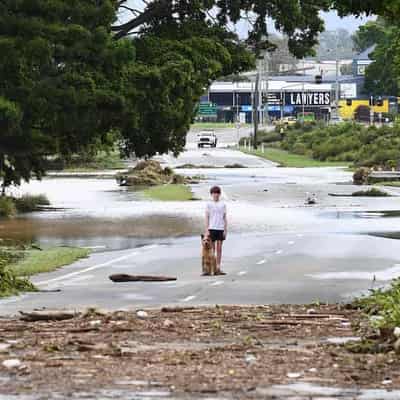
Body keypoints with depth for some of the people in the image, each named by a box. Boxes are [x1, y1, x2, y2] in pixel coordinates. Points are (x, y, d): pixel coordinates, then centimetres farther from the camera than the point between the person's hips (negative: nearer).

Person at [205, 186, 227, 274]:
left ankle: (218, 268, 8)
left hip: (220, 228, 2)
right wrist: (207, 230, -6)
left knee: (219, 248, 3)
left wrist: (225, 230, 4)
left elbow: (225, 218, 10)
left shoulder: (223, 204, 8)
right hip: (212, 228, -2)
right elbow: (207, 218, 0)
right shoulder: (209, 204, 1)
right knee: (212, 248, 1)